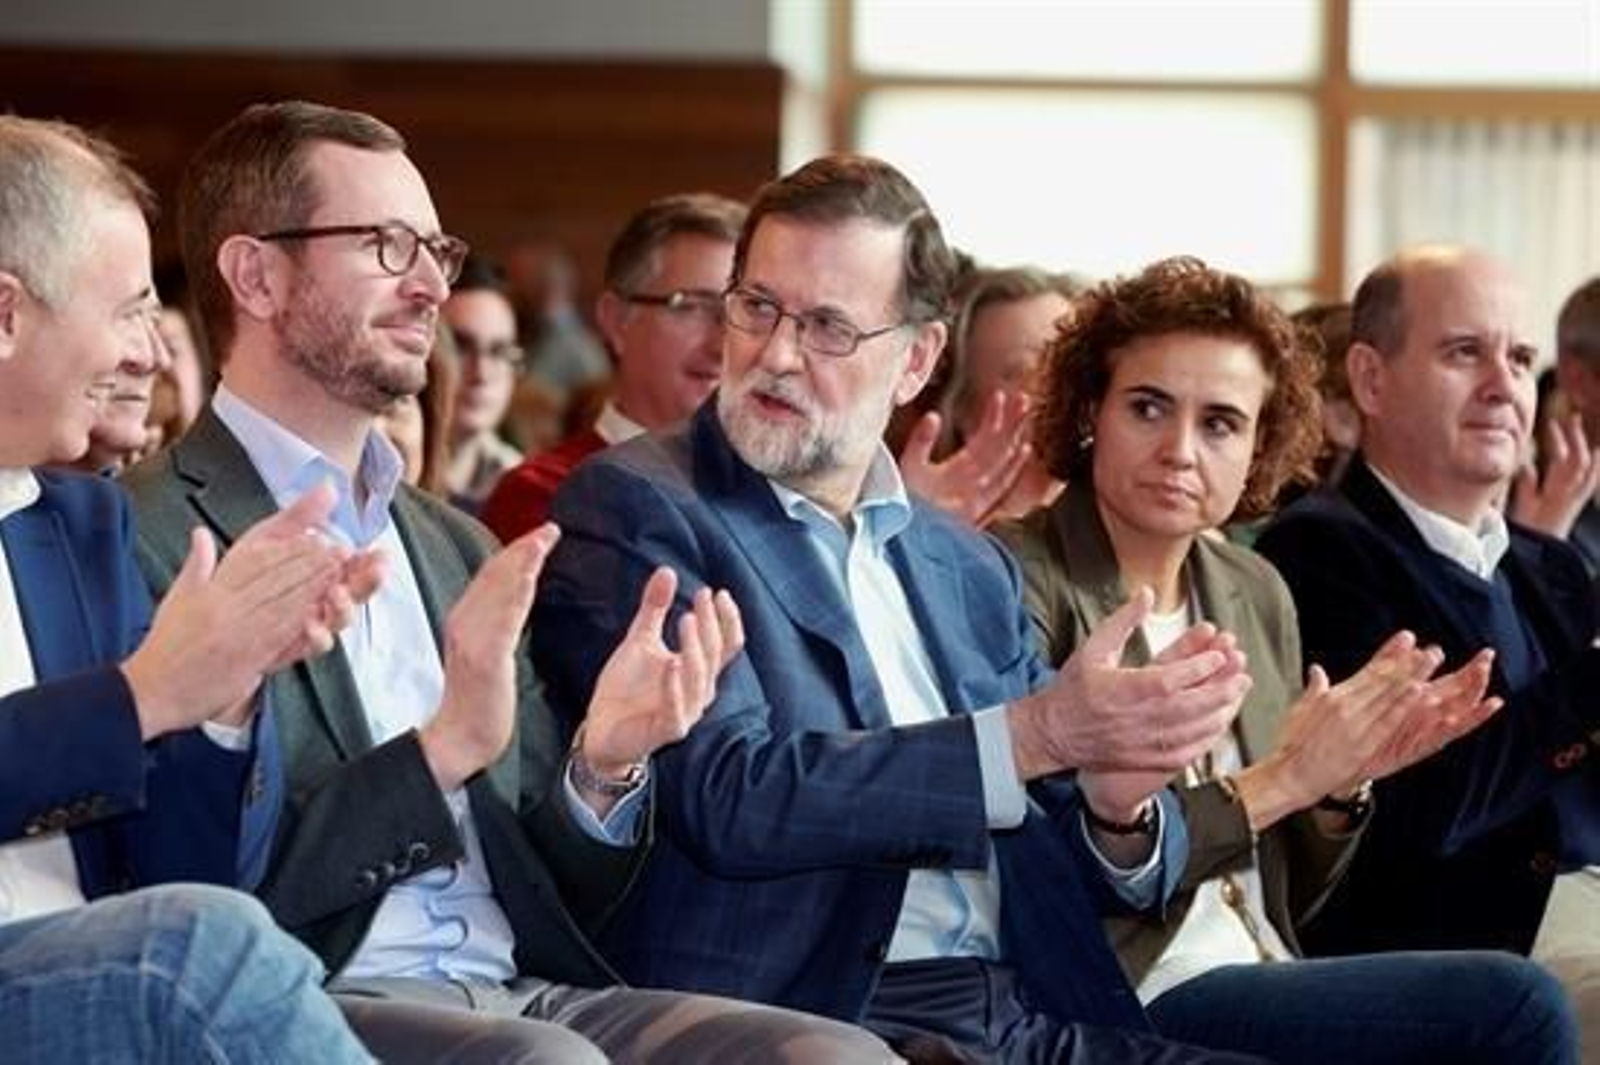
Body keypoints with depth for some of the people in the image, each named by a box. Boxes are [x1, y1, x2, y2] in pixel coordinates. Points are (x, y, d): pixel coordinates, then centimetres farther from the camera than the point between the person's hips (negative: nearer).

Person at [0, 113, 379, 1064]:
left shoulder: (86, 520, 17)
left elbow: (186, 872, 13)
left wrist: (225, 692, -2)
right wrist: (140, 696, -14)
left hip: (101, 985, 5)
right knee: (199, 942, -28)